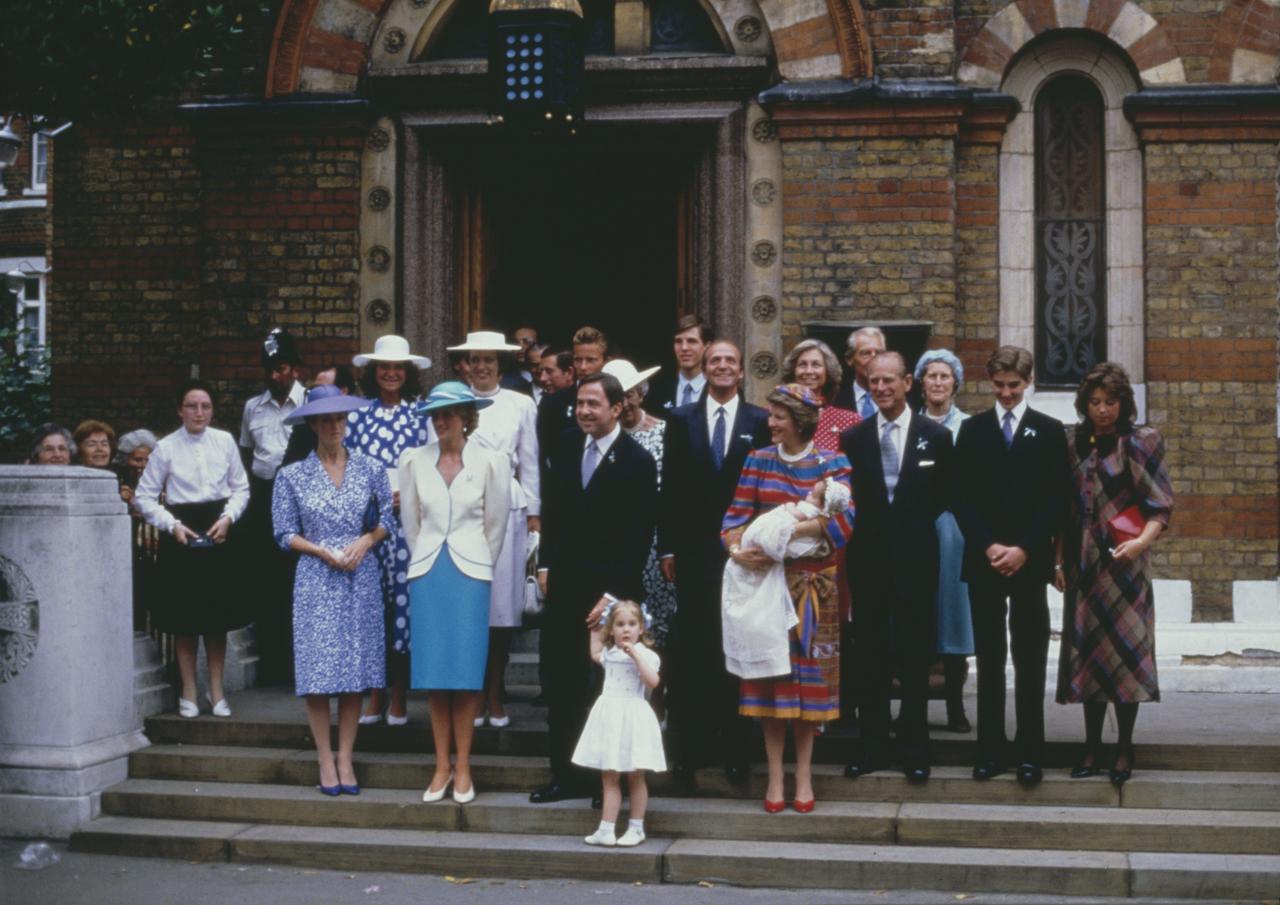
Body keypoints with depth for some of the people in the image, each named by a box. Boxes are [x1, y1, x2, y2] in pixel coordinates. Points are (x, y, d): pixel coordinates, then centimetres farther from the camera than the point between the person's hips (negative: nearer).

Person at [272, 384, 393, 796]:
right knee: (318, 671, -3)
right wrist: (323, 552, -11)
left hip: (361, 578, 1)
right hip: (316, 580, -1)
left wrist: (365, 541, -9)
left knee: (356, 670, 2)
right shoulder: (292, 476, 2)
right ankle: (325, 759, 6)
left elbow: (387, 519, 9)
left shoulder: (371, 469, 5)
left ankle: (345, 758, 9)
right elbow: (285, 533, 2)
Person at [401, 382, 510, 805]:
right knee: (433, 673, 2)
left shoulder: (490, 462, -2)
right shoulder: (414, 460, 3)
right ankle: (442, 765, 11)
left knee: (466, 672, -2)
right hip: (427, 572, 2)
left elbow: (496, 524, 6)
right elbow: (410, 521, 13)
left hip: (470, 572, -2)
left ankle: (462, 765, 7)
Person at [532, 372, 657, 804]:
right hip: (564, 583, 5)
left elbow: (639, 536, -11)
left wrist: (614, 594, -15)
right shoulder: (566, 446, 6)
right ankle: (566, 775, 17)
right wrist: (546, 565, 10)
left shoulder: (637, 461, -10)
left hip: (610, 589, -5)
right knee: (561, 684, 7)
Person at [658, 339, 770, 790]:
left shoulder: (760, 421, 4)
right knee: (691, 652, 1)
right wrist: (667, 547, 0)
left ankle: (735, 750, 12)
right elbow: (670, 488, 5)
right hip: (693, 551, 1)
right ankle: (690, 750, 6)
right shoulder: (680, 420, 7)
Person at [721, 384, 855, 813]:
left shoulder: (832, 464, -1)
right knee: (770, 673, 1)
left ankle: (803, 774, 12)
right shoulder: (758, 460, 6)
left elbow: (843, 519, -15)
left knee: (808, 673, 3)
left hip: (813, 583, -1)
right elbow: (736, 515, 0)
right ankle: (775, 774, 7)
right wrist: (735, 548, -22)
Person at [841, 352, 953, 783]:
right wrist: (867, 523, -8)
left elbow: (945, 495, 6)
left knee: (915, 657, 4)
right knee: (870, 658, 7)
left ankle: (915, 748, 13)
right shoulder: (853, 438, 4)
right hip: (868, 558, 2)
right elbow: (846, 496, 6)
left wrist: (914, 521, -2)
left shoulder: (936, 437, 1)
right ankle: (871, 747, 15)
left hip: (915, 558, -1)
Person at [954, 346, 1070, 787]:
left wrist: (1024, 549, -10)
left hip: (1030, 561, -1)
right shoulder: (972, 430, 9)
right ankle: (990, 749, 9)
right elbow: (962, 498, 4)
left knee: (1030, 660, 0)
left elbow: (1056, 499, 0)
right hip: (983, 561, 1)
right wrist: (988, 547, -8)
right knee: (990, 659, 5)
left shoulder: (1049, 431, 5)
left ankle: (1030, 752, 3)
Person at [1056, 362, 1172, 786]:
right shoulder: (1072, 443, 8)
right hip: (1082, 561, 4)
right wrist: (1054, 560, 7)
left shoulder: (1141, 442, -2)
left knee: (1123, 648, -4)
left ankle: (1124, 748, 6)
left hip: (1123, 561, -3)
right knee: (1087, 651, 6)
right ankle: (1092, 747, 15)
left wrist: (1141, 541, -22)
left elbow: (1160, 507, -5)